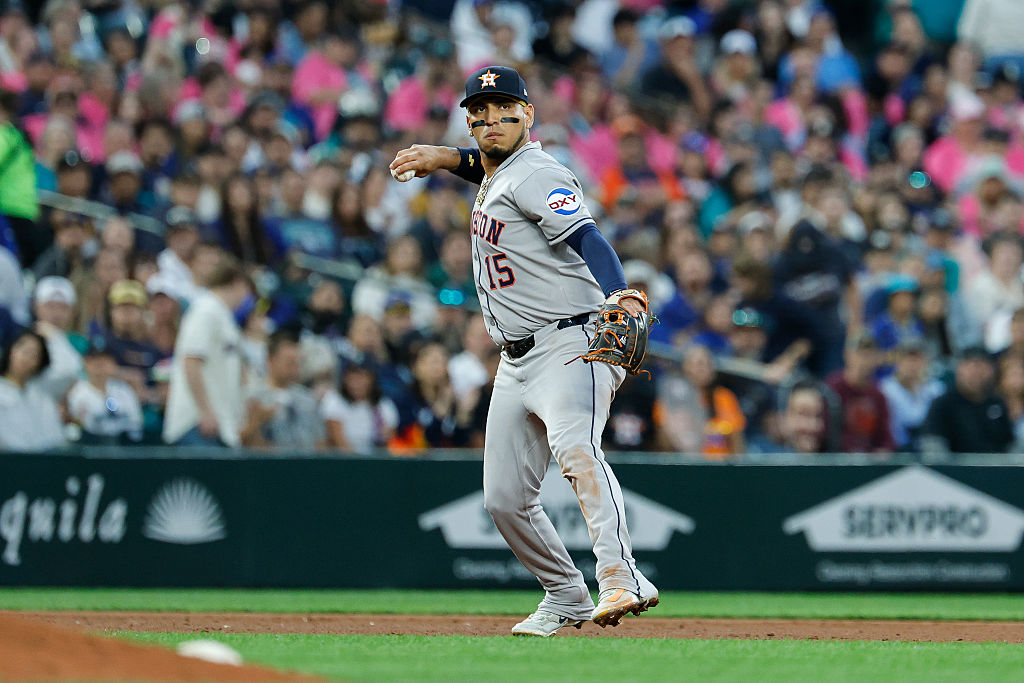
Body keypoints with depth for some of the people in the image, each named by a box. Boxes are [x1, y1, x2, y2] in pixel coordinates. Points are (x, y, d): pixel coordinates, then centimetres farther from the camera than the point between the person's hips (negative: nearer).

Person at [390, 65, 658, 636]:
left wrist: (619, 293, -46)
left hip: (571, 346, -10)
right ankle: (566, 598, 26)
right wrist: (446, 157, 23)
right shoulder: (496, 177, 17)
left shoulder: (538, 175, -11)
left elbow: (586, 236, -27)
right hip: (516, 363, 10)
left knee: (574, 448, -34)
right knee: (505, 497, 9)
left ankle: (621, 577, -48)